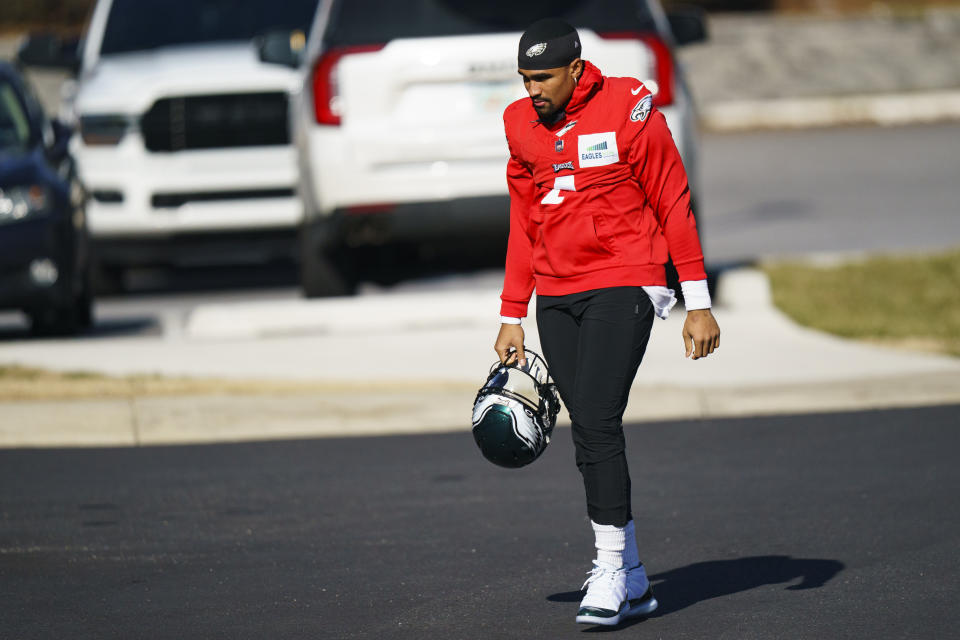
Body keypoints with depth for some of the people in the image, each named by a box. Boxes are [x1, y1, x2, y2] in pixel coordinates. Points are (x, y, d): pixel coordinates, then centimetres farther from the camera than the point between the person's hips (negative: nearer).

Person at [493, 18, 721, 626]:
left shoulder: (629, 109, -7)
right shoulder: (523, 125, 9)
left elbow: (674, 205, -4)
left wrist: (699, 304, -6)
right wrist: (513, 316, 14)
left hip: (622, 286, -5)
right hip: (556, 297, 5)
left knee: (598, 424, -16)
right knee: (590, 438, 3)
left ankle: (612, 570, -10)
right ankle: (632, 582, 9)